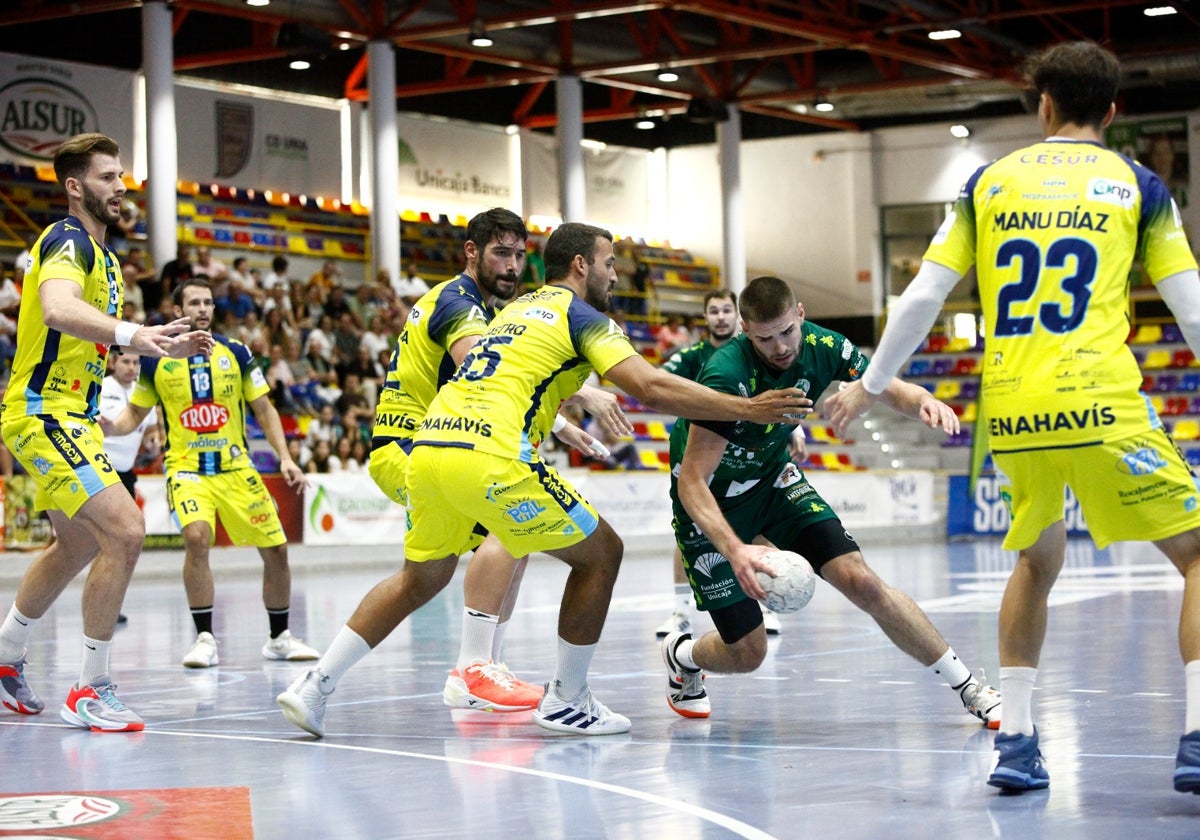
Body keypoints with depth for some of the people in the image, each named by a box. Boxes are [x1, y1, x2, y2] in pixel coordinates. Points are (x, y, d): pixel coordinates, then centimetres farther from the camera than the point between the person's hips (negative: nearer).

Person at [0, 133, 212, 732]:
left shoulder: (102, 254, 16)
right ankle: (90, 690, -13)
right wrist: (131, 334, -53)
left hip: (72, 415, 11)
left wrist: (164, 344, 16)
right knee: (125, 531, -20)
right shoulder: (66, 241, -15)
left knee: (79, 546, 25)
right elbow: (58, 309, -37)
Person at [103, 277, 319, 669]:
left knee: (276, 549, 2)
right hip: (187, 468, -2)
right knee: (197, 537, -28)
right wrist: (107, 426, -13)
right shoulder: (156, 360, -1)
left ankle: (280, 637, 22)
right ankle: (204, 639, -16)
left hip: (236, 468, 2)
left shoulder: (236, 353, 0)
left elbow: (264, 410, 6)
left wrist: (285, 458, -5)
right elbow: (134, 414, 9)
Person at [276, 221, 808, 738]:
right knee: (600, 553, 8)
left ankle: (313, 687, 19)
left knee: (420, 579, 26)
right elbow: (650, 388, -7)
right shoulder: (580, 316, 5)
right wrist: (746, 409, -5)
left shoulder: (518, 309, 28)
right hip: (488, 458, -8)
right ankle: (565, 702, 12)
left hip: (426, 448, 8)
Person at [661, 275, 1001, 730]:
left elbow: (891, 390, -3)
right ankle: (682, 655, 33)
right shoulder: (727, 376, -34)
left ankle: (968, 688, -3)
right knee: (747, 652, -4)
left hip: (772, 477, 5)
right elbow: (691, 480, -34)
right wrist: (734, 549, -49)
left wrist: (924, 401, -29)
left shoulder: (822, 347, -17)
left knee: (861, 580, -13)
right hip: (710, 502, -4)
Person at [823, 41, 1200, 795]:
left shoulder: (990, 183, 14)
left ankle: (1015, 741, 18)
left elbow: (922, 297, 12)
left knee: (1038, 561, 25)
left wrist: (872, 385, 23)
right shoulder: (1136, 184, 9)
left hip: (1009, 414, 4)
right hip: (1099, 406, -3)